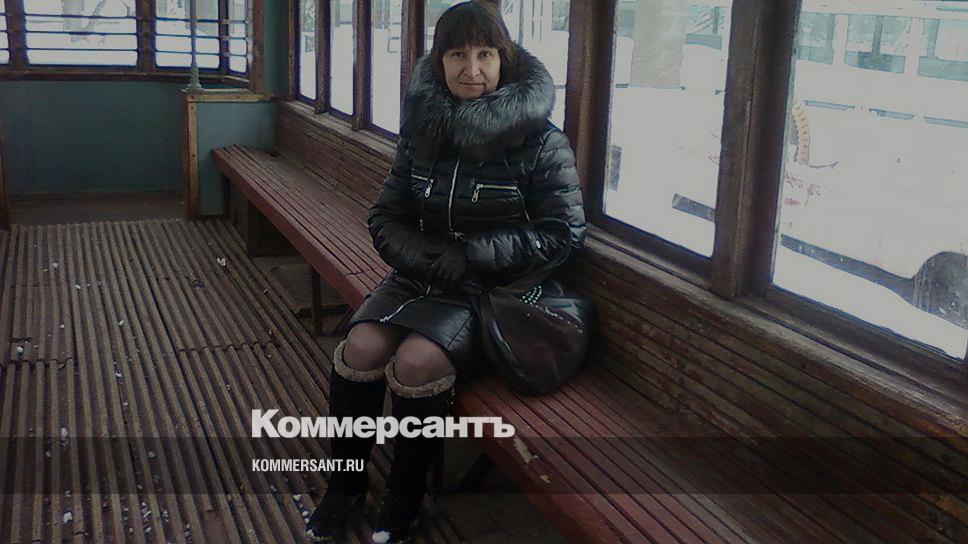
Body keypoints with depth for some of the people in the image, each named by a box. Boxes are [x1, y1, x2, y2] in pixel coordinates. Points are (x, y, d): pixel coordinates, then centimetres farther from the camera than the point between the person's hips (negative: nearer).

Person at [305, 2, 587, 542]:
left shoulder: (540, 140, -8)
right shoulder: (423, 130, 5)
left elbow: (565, 230, -11)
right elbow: (386, 217, 9)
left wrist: (473, 256, -18)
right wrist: (422, 256, -12)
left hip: (494, 289, -4)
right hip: (421, 275, 4)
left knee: (417, 360, -27)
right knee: (362, 348, -20)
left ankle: (405, 497, -2)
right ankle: (345, 486, 4)